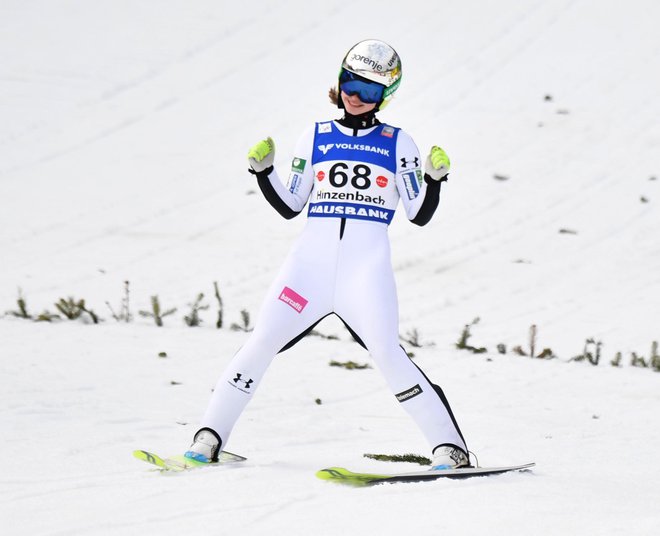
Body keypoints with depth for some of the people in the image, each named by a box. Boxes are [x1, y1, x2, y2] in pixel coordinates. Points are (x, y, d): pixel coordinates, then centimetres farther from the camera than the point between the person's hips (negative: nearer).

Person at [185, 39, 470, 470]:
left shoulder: (398, 143, 8)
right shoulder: (316, 138, 12)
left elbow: (420, 214, 5)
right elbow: (290, 206, 14)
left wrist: (435, 178, -11)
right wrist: (262, 170, 1)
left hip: (368, 267, -2)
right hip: (311, 261, 2)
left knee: (388, 355, -17)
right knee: (262, 343, -6)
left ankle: (450, 448, -12)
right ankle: (209, 439, 3)